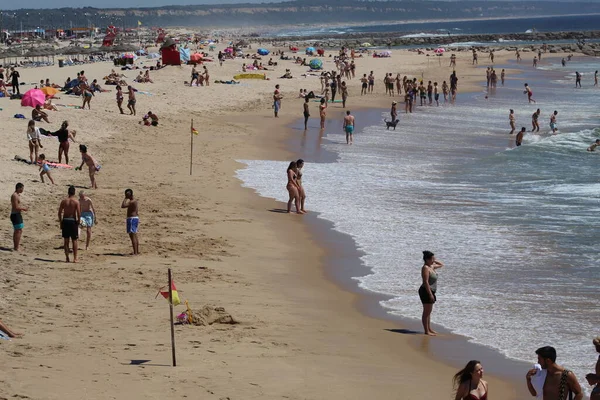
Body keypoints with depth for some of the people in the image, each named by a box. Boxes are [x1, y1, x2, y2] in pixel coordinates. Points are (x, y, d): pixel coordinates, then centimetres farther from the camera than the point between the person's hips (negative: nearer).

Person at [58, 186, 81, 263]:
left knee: (66, 241, 8)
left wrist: (61, 222, 11)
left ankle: (67, 258, 9)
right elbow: (79, 214, -12)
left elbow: (59, 212, 3)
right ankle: (75, 258, 3)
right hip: (73, 221, -2)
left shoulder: (64, 201, 1)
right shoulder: (76, 202, -7)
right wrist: (78, 222, 0)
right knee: (74, 240, 6)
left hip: (65, 221, 2)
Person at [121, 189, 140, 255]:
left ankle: (135, 252, -13)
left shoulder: (132, 201, -18)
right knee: (135, 236, 17)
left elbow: (123, 206, -28)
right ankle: (137, 251, 25)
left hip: (132, 219, -11)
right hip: (136, 217, 11)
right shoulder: (135, 200, 14)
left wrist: (125, 198, -18)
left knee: (132, 235, -11)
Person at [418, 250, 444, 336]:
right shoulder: (425, 268, -17)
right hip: (426, 292, -10)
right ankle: (426, 331, -2)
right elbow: (426, 282, -22)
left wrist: (434, 261, 12)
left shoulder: (431, 266, 11)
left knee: (429, 311, 17)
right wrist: (430, 294, -24)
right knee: (426, 312, -5)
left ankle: (429, 329, 25)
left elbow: (441, 265, 29)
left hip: (430, 292, 10)